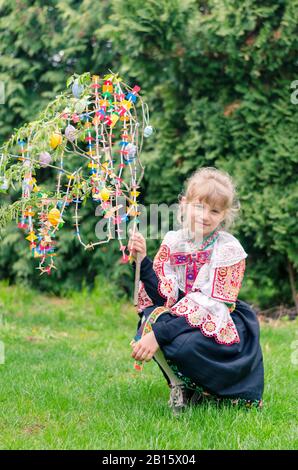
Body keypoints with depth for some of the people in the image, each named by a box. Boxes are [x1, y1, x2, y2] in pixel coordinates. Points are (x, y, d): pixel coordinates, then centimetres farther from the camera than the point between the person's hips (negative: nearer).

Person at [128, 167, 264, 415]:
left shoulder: (229, 249, -15)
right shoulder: (173, 241, -1)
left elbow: (209, 305, -23)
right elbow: (164, 297, -9)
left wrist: (159, 333, -32)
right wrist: (142, 262, -24)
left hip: (223, 327, -5)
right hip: (182, 319, 5)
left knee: (184, 344, -34)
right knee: (149, 323, -24)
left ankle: (207, 392, -1)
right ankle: (182, 385, 0)